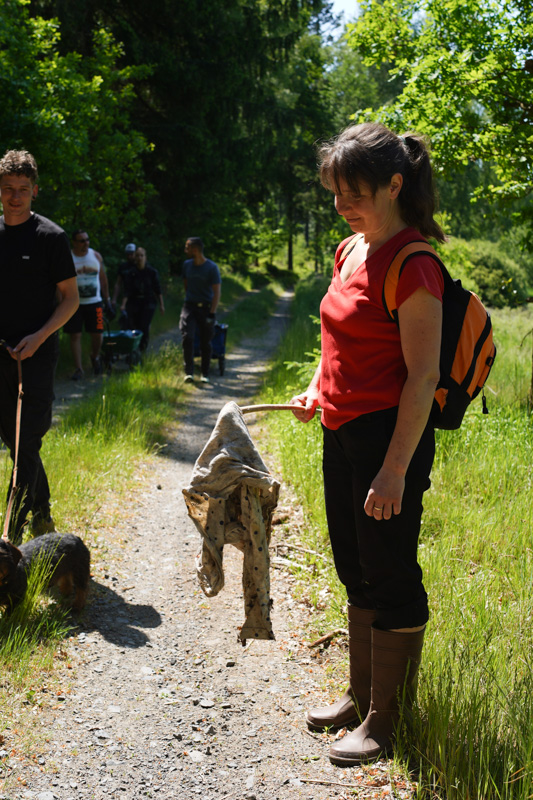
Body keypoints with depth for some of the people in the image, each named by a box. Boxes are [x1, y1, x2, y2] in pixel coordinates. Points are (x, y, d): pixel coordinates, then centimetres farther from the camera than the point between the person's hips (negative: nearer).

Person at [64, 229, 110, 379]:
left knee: (97, 334, 0)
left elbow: (103, 278, 15)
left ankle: (95, 357, 31)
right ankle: (78, 368, 3)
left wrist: (107, 298, 14)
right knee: (75, 336, -4)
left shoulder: (96, 256, 6)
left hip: (94, 302, 2)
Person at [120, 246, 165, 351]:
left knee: (144, 327, -14)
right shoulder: (130, 274, -1)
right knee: (135, 327, 0)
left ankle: (143, 348, -3)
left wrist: (161, 304, 3)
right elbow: (127, 291, -5)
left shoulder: (152, 272, 0)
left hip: (148, 303, -1)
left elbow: (157, 290, 5)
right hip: (134, 303, 1)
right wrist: (123, 304, -18)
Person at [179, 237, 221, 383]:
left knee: (206, 342, 2)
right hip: (190, 306, 3)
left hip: (206, 307, -2)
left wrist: (212, 314, -15)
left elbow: (217, 292, -9)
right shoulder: (187, 265, 5)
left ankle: (205, 374, 13)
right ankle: (189, 371, -10)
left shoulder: (212, 268, -8)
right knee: (187, 338, -15)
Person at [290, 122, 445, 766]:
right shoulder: (351, 252, 10)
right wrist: (316, 389, 9)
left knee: (390, 576, 3)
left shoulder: (412, 267, -17)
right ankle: (361, 695, 35)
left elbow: (423, 376, -19)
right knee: (355, 569, 19)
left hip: (389, 438, -9)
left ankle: (385, 721, 17)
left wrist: (395, 469, -22)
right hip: (341, 434, 9)